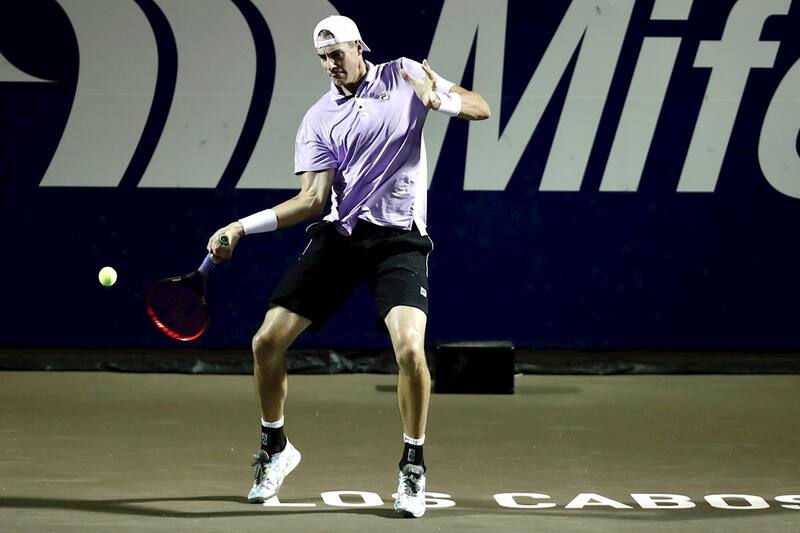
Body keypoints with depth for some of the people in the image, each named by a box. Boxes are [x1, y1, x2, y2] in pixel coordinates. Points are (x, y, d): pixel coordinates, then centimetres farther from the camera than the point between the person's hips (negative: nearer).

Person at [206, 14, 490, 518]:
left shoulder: (404, 75, 3)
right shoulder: (318, 120, 6)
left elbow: (480, 108, 0)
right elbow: (313, 200, -1)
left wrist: (440, 98, -22)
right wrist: (244, 226, -12)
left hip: (399, 239, -3)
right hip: (338, 235, 3)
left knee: (410, 348, -24)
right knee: (267, 342, -4)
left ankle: (413, 466, -3)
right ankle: (276, 448, 22)